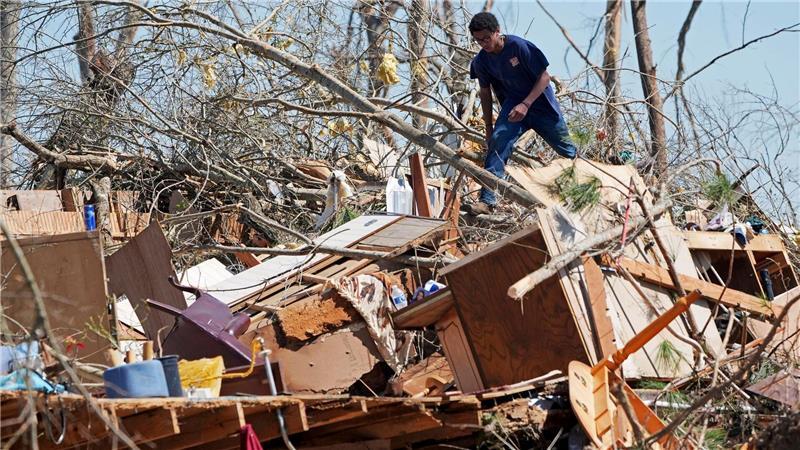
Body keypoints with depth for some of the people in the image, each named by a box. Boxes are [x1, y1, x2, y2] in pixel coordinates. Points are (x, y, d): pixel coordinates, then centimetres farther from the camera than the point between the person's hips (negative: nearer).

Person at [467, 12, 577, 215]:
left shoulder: (519, 46, -24)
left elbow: (544, 77, -18)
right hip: (513, 104, 2)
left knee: (567, 149, 13)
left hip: (541, 103, -2)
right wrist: (488, 128, 4)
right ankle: (487, 200, -27)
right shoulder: (481, 61, -11)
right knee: (497, 141, -24)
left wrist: (526, 104, -27)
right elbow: (485, 93, 4)